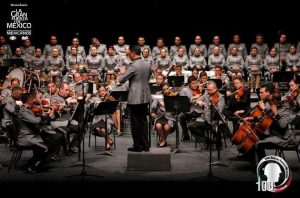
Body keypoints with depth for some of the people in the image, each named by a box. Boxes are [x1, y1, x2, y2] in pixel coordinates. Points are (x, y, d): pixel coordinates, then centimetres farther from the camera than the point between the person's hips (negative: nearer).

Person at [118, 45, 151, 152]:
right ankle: (145, 145, 16)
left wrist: (122, 72, 4)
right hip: (145, 97, 7)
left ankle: (137, 146, 7)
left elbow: (121, 80, -15)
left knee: (135, 122, 2)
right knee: (143, 121, 13)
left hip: (135, 98, -7)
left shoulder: (133, 66, -17)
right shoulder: (148, 65, 6)